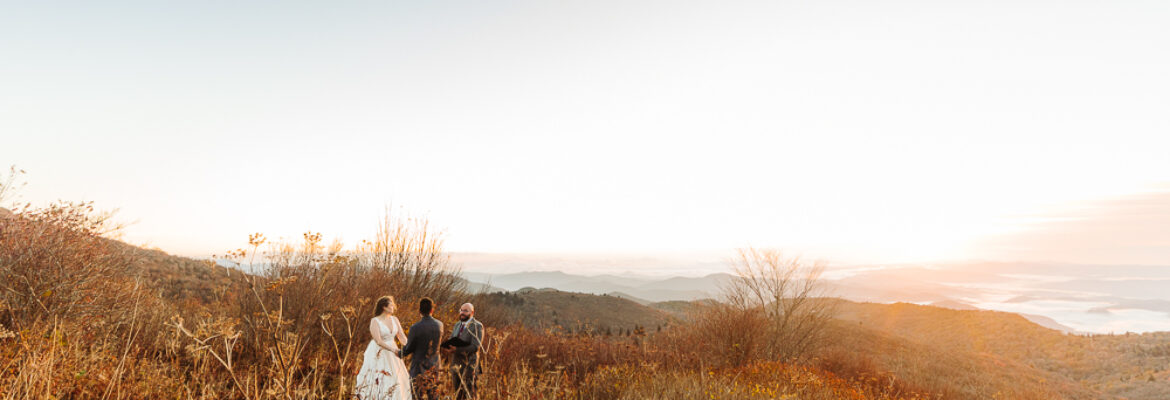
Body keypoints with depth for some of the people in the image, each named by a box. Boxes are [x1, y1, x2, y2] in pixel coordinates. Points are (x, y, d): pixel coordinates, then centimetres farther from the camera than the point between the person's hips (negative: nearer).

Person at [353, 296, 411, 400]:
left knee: (397, 379, 4)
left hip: (392, 356, 5)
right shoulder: (374, 321, -10)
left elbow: (402, 337, 4)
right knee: (379, 380, -5)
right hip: (378, 355, -5)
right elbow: (378, 341, -17)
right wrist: (394, 350, -24)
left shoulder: (394, 319, 5)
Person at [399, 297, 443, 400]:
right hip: (434, 365, 5)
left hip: (420, 366, -5)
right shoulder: (439, 325, -5)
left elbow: (409, 348, -8)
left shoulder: (415, 328, -19)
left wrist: (400, 353, 12)